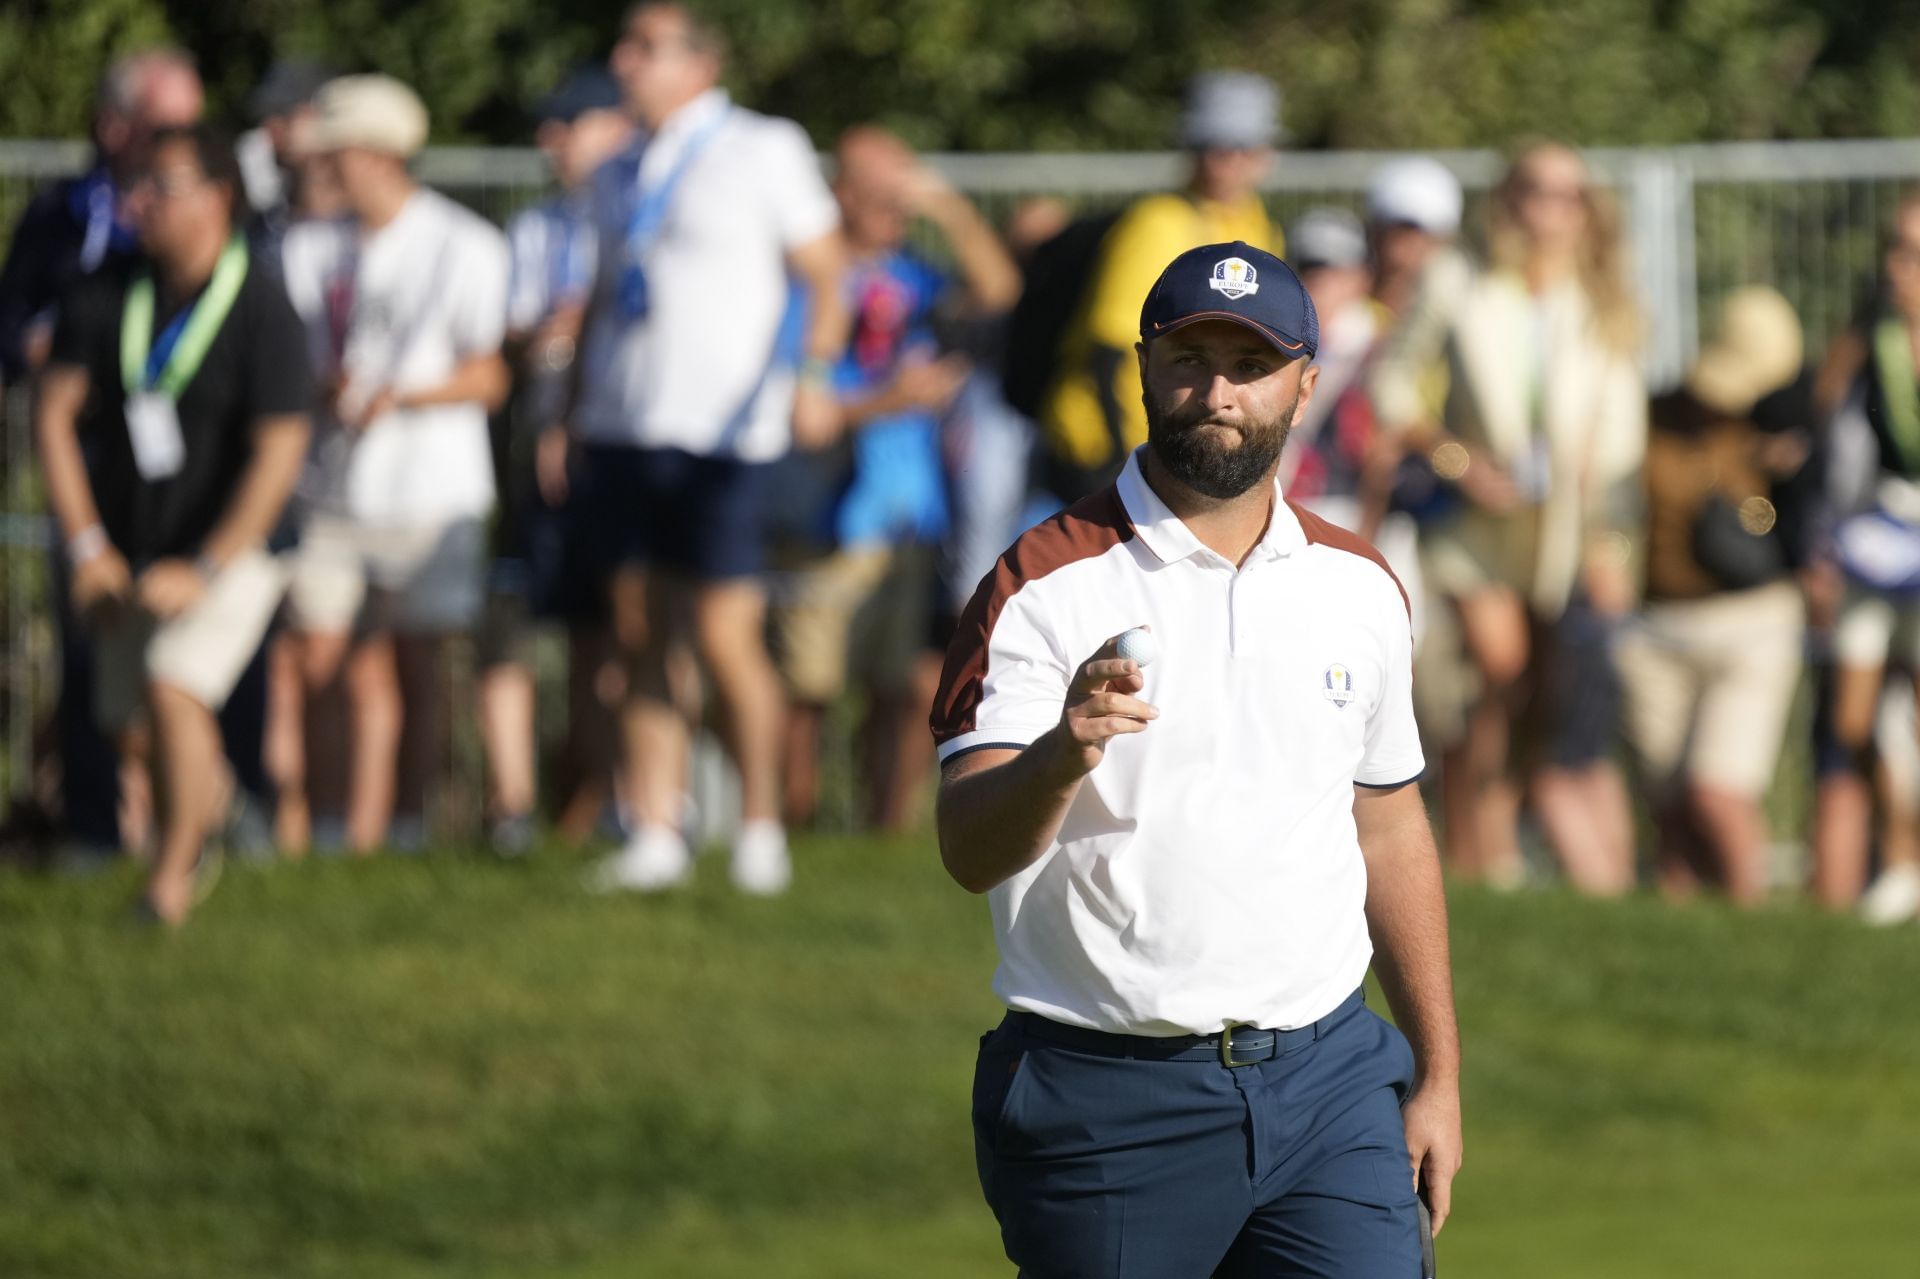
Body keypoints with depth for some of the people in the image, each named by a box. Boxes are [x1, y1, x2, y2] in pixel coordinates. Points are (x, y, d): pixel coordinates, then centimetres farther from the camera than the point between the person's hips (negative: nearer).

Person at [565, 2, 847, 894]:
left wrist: (814, 374, -16)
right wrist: (575, 407, 17)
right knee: (640, 641, 3)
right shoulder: (619, 176, 19)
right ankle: (656, 836, 6)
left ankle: (761, 828, 4)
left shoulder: (764, 152, 1)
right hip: (623, 430, 6)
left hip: (719, 433, -6)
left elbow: (825, 275, -1)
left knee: (726, 638, -10)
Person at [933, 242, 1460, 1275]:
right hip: (1106, 1100, -3)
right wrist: (1062, 757, -38)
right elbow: (969, 851, -16)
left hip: (1327, 1079, 3)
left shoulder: (1358, 588, 10)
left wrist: (1436, 1074, 18)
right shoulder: (1046, 587, -6)